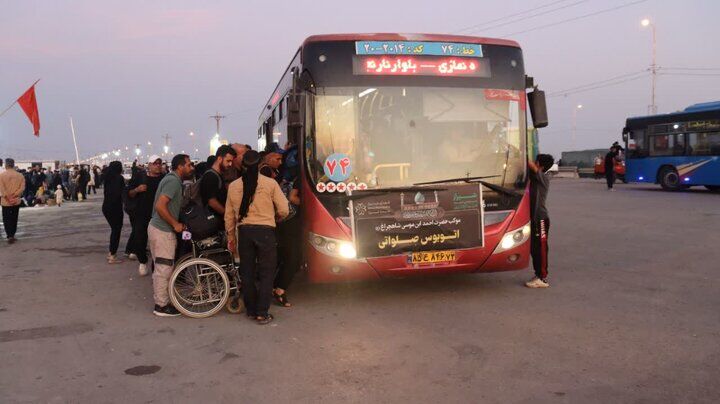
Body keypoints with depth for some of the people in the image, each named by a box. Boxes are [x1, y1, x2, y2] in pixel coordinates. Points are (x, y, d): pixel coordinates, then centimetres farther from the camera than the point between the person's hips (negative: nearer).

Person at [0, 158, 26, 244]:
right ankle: (12, 235, 23)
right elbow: (22, 188, -7)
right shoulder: (20, 175, -1)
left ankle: (10, 236, -8)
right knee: (14, 219, 15)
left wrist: (8, 198, -9)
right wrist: (14, 195, -8)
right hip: (16, 201, 3)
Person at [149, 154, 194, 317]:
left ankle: (160, 299, 26)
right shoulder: (173, 181, -17)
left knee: (160, 269, 17)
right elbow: (160, 206, -26)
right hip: (163, 231, -10)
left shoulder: (171, 178, 13)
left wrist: (176, 223, 16)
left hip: (158, 228, 10)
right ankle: (162, 306, 6)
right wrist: (175, 224, -17)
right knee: (164, 269, -2)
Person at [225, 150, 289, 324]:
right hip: (265, 230, -3)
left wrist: (231, 236, 21)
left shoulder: (233, 186, 3)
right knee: (266, 273, 5)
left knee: (247, 272, 14)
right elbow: (284, 210, -5)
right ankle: (262, 313, 4)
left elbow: (229, 215, 9)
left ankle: (251, 310, 22)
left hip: (244, 231, 3)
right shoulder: (270, 183, -6)